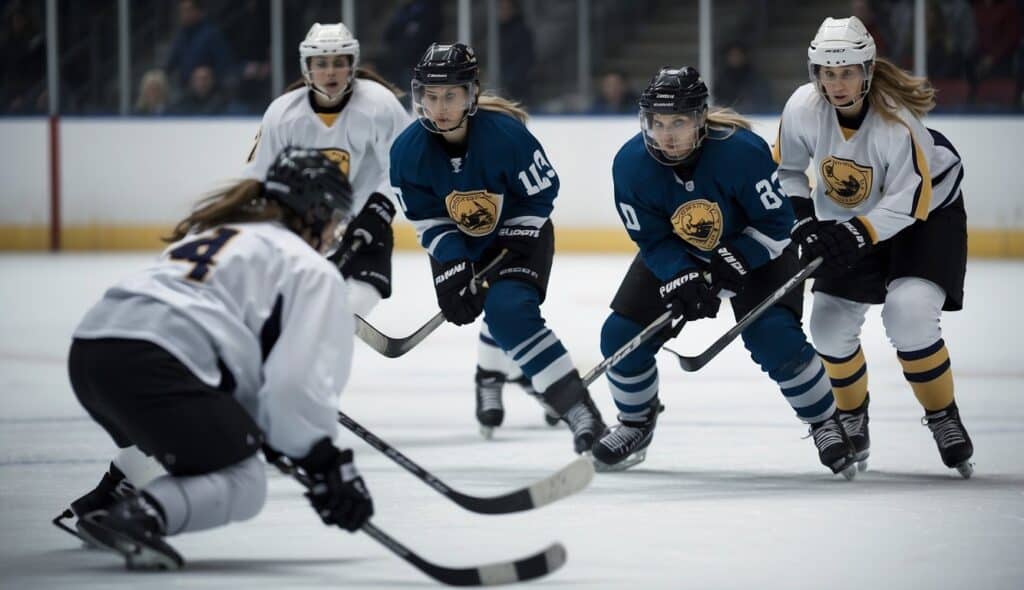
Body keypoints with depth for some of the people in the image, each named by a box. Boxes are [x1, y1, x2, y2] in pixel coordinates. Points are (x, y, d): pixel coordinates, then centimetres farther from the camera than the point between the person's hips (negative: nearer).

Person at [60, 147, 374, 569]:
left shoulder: (213, 231, 32)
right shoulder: (310, 270, 8)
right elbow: (299, 380, -4)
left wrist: (255, 431, 33)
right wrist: (329, 465, 3)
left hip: (90, 349, 9)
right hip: (150, 361, -9)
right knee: (244, 485, 0)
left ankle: (105, 500, 23)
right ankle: (137, 517, -24)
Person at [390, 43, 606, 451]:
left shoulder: (505, 134, -30)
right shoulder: (408, 151, -19)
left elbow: (542, 193, -18)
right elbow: (428, 220, -11)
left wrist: (511, 248, -20)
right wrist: (452, 265, -24)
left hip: (519, 233, -4)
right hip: (463, 242, 4)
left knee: (511, 311, -25)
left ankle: (581, 412, -28)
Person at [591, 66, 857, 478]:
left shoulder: (742, 151, -34)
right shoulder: (630, 165, -24)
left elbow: (776, 222, -24)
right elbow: (652, 240, -15)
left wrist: (733, 263, -33)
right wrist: (683, 279, -31)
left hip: (753, 249, -4)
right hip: (674, 255, 4)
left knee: (776, 340, -22)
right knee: (621, 334, -5)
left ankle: (827, 424, 0)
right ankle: (636, 423, 22)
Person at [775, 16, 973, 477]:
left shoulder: (896, 121, -33)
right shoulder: (803, 108, -21)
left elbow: (910, 199, -30)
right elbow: (786, 168, -3)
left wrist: (858, 234, -39)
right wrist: (805, 223, -13)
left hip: (926, 213, -5)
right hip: (850, 220, 5)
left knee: (909, 314, -24)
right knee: (831, 325, 1)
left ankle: (943, 418, -5)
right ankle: (852, 418, 27)